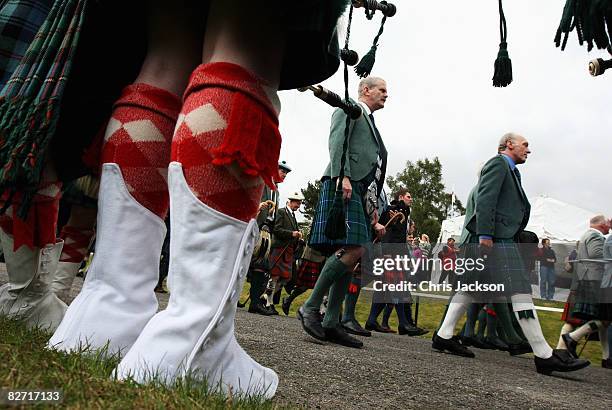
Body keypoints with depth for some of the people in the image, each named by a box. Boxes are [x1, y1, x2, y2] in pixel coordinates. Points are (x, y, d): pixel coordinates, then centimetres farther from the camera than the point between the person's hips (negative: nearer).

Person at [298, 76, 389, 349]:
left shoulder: (371, 123, 33)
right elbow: (337, 141, -10)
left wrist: (374, 216, 20)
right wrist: (342, 175, -26)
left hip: (360, 192, 9)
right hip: (343, 186, -9)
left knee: (352, 256, 1)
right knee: (353, 250, -21)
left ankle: (331, 324, 4)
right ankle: (311, 308, -12)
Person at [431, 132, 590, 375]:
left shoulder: (510, 171, 29)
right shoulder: (498, 163, -1)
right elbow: (485, 198, -14)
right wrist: (485, 234, -22)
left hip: (497, 237, 10)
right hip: (495, 237, -10)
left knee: (471, 289, 8)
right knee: (520, 291, -10)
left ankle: (443, 337, 11)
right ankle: (544, 355, -6)